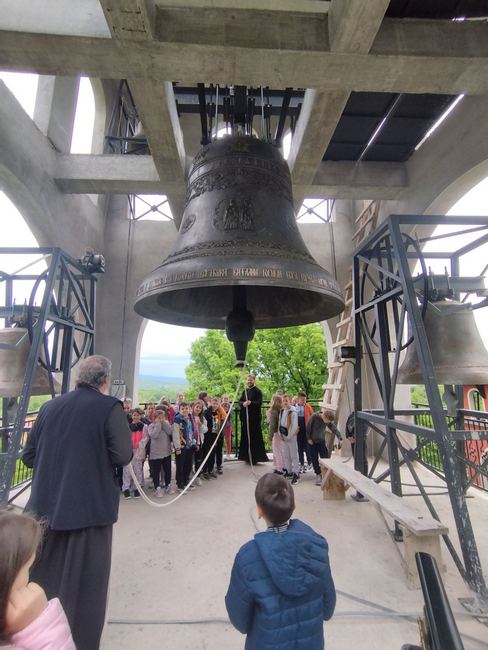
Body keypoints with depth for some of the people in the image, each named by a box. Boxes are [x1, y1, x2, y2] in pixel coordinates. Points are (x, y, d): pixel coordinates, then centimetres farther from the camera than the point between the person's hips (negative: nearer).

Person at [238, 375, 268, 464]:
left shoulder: (257, 391, -3)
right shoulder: (245, 391, 15)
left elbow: (259, 402, -13)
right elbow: (240, 401, 10)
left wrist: (250, 403, -30)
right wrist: (243, 403, -13)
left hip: (254, 417, -6)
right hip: (245, 417, 6)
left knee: (254, 437, -4)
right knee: (246, 436, 7)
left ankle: (255, 457, 4)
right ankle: (247, 456, 16)